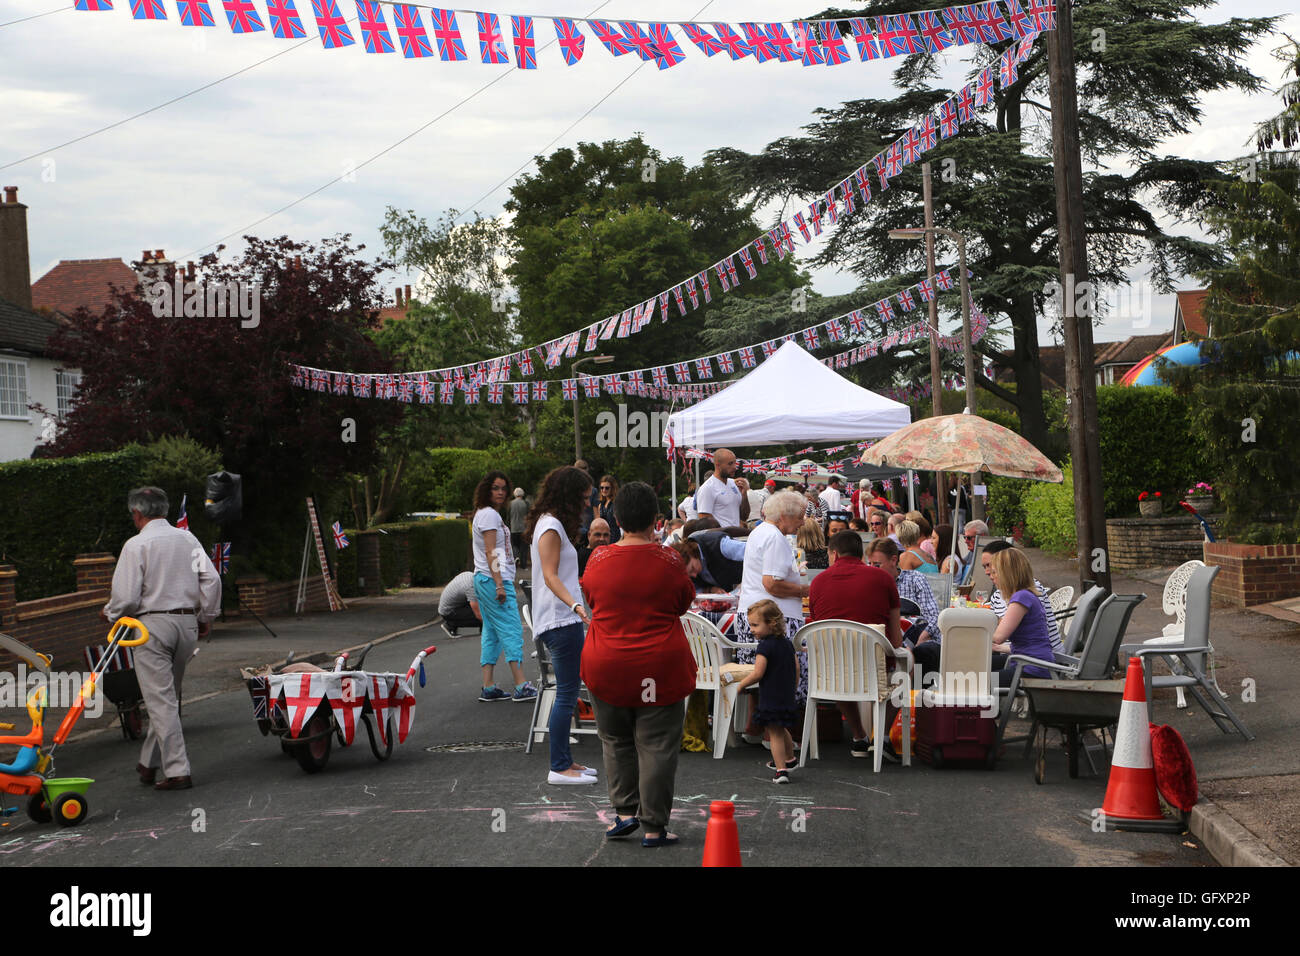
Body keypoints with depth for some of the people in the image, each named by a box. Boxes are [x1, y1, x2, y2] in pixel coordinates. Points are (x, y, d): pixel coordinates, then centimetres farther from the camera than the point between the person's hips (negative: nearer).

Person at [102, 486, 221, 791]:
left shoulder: (136, 545, -9)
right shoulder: (188, 539, 7)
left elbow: (126, 597, -11)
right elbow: (211, 579, 3)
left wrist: (110, 614, 9)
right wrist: (206, 617, 14)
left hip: (152, 623, -6)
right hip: (187, 623, 6)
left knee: (161, 700, -3)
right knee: (167, 696, 15)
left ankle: (177, 771, -6)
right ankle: (150, 763, 23)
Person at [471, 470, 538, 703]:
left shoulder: (486, 514, 20)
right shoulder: (489, 514, -10)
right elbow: (490, 553, -17)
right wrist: (499, 585, -21)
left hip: (484, 580, 10)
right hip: (493, 579, -10)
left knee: (491, 632, 8)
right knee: (512, 630, -12)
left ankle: (488, 687, 6)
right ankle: (521, 686, -15)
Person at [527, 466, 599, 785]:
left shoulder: (551, 525, 18)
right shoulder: (550, 527, -12)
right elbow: (550, 576, -21)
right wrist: (575, 605, -33)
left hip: (563, 619, 11)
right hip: (561, 621, -11)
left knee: (567, 693, 14)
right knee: (567, 694, -9)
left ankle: (564, 761, 20)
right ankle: (559, 768, -7)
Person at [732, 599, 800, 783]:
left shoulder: (765, 646, -17)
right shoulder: (787, 643, 8)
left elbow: (757, 673, -21)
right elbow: (796, 669, 14)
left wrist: (741, 684, -6)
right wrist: (792, 689, 26)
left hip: (770, 698, -8)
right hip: (787, 698, 8)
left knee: (774, 734, -3)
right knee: (782, 730, 27)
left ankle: (781, 770, -6)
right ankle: (789, 759, 44)